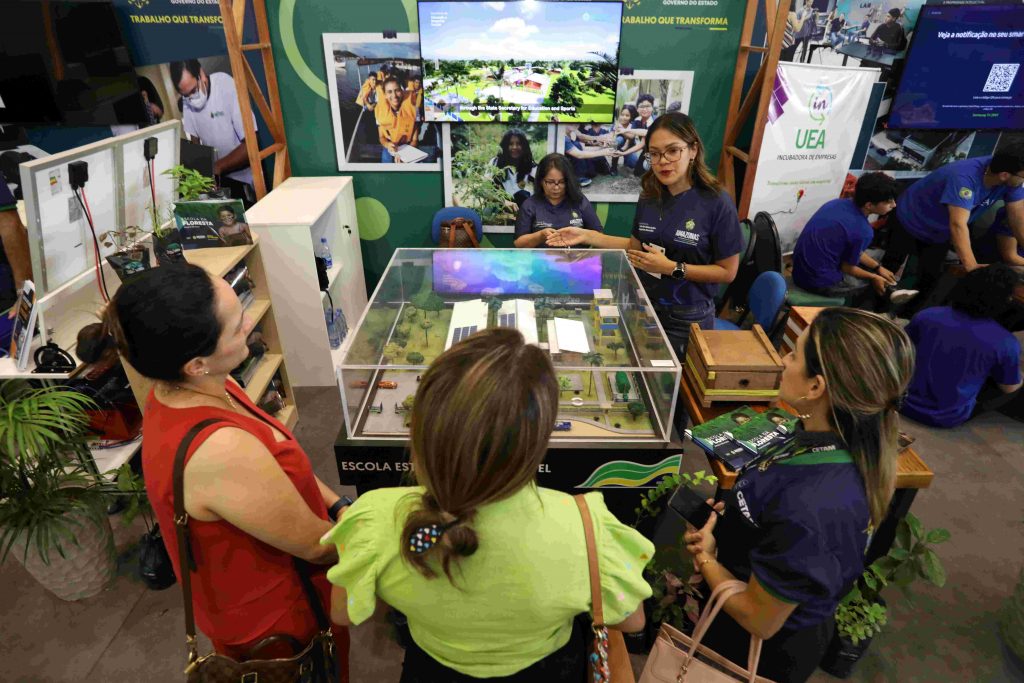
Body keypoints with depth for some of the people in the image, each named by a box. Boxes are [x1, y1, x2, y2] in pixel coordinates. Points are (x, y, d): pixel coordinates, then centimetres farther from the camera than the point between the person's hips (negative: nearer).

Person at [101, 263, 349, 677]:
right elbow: (315, 544, -26)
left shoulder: (179, 390, -12)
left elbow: (277, 461, 1)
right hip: (276, 621, -7)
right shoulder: (221, 451, -40)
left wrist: (339, 506, -6)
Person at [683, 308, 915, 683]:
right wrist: (731, 511, -7)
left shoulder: (808, 510, -41)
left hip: (756, 651, -6)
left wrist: (705, 557, -13)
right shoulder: (849, 446, -14)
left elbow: (759, 620, -26)